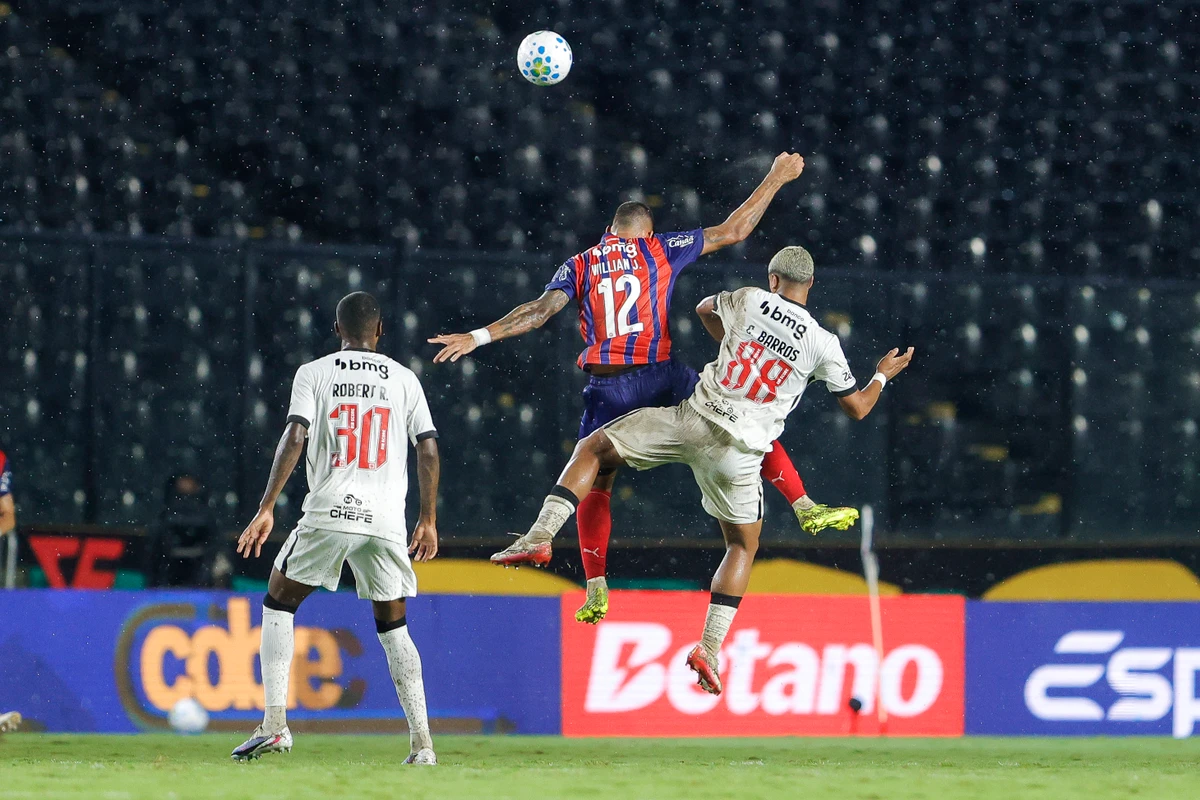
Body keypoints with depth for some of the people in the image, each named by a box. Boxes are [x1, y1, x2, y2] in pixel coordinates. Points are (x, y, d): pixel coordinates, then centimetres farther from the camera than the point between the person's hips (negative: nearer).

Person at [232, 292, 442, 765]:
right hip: (386, 518, 2)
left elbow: (294, 437, -6)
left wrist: (266, 508, -8)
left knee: (278, 602, 15)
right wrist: (428, 520, 15)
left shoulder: (314, 373, 6)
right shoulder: (404, 379, 12)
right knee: (392, 625, 15)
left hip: (329, 512, -2)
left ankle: (275, 724, 2)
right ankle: (422, 742, 6)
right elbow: (428, 450, 7)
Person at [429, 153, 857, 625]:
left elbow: (541, 310, -3)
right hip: (659, 378, -2)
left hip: (606, 389, 2)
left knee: (596, 486, 12)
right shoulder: (660, 250, 8)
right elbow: (732, 232, 12)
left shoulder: (581, 266, 11)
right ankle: (804, 508, 4)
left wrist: (479, 337, -3)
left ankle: (596, 591, 4)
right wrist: (776, 179, 21)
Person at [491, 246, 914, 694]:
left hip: (692, 421, -1)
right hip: (740, 452, 1)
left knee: (594, 448, 14)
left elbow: (704, 309, 25)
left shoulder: (750, 301, 2)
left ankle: (541, 534, -4)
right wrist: (883, 375, 29)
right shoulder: (823, 345, -1)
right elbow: (856, 407, 9)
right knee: (743, 547, 20)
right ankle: (710, 649, 7)